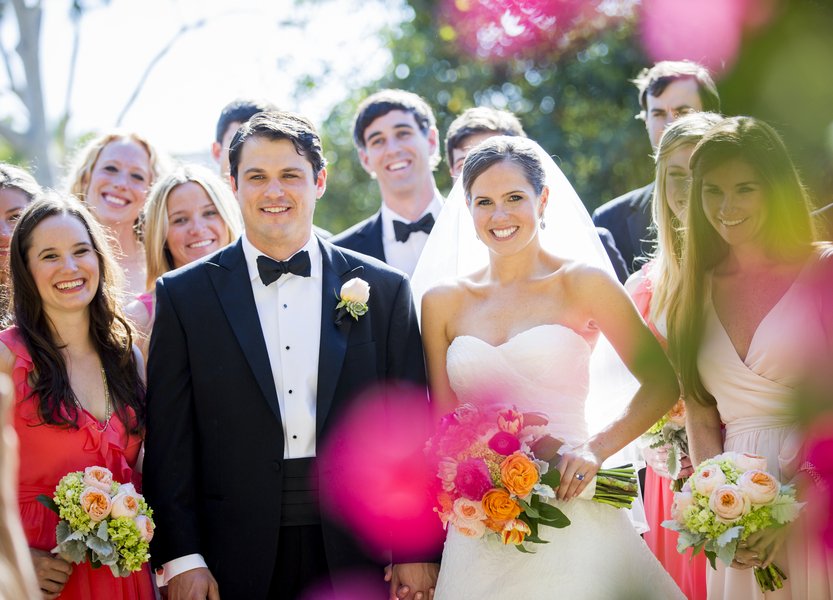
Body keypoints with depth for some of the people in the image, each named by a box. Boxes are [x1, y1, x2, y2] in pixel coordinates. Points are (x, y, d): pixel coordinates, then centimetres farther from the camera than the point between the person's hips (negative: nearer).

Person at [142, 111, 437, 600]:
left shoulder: (383, 289, 4)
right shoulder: (184, 295, 2)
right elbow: (168, 438, 0)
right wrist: (182, 558, -6)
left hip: (356, 553, 1)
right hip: (236, 560, -1)